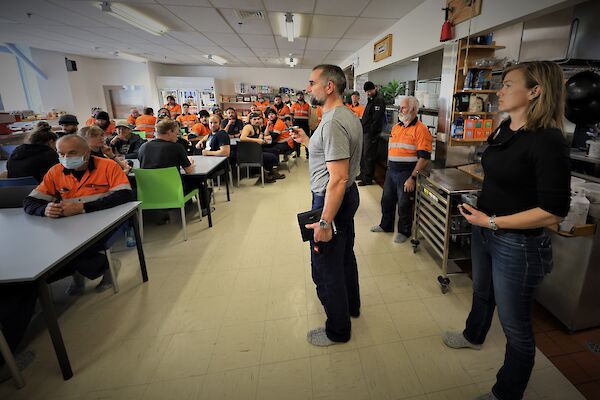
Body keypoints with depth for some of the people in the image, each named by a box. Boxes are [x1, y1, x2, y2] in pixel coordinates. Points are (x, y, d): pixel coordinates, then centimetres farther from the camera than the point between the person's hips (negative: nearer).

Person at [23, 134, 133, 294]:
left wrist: (82, 207, -26)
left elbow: (125, 195, -19)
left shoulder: (107, 166, -6)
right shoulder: (55, 172, 8)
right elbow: (29, 202, 8)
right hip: (69, 229, 6)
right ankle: (103, 265, -2)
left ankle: (79, 270, 7)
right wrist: (45, 210, -17)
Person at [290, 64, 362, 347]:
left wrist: (325, 222, -27)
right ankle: (351, 305, 48)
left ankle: (337, 330, 26)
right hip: (348, 196, 11)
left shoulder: (333, 123, -23)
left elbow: (338, 178, -29)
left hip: (332, 199, -11)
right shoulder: (348, 115, 10)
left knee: (326, 270, 5)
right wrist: (308, 141, 15)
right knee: (345, 256, 25)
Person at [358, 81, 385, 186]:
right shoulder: (371, 99, 17)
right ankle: (363, 174, 28)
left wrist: (371, 132, -22)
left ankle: (368, 179, 4)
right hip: (365, 131, 10)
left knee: (368, 156, -4)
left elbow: (376, 119, -21)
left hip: (371, 133, -10)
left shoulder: (379, 100, -14)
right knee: (363, 154, 16)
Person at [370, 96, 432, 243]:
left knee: (404, 204, 5)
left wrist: (412, 178, -20)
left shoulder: (420, 129, -12)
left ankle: (404, 231, 25)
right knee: (387, 200, 16)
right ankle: (385, 225, 36)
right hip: (391, 171, 7)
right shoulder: (396, 127, 12)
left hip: (407, 173, -7)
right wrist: (388, 167, 15)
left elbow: (424, 157, -17)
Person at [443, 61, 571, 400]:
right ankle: (474, 336, 58)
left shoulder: (547, 141, -22)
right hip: (485, 231, 8)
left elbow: (554, 211, -23)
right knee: (482, 292, 30)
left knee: (516, 327, 11)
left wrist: (493, 221, -21)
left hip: (518, 245, -8)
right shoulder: (505, 129, 2)